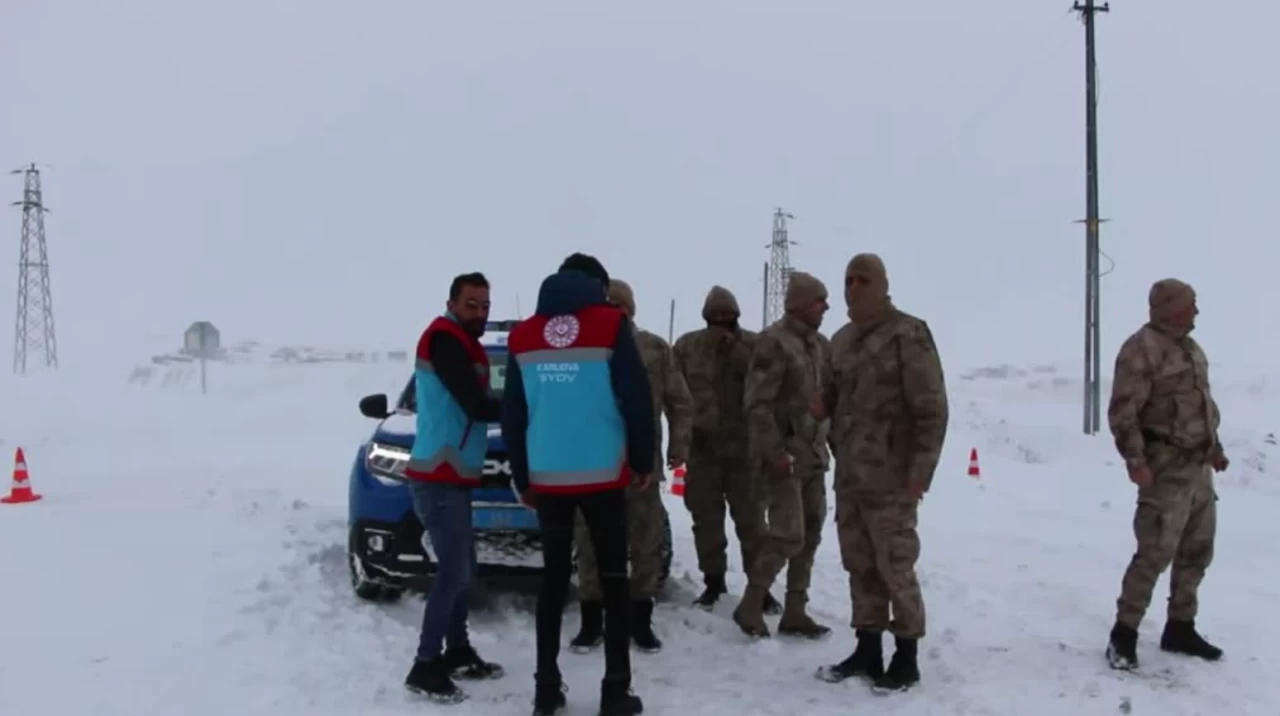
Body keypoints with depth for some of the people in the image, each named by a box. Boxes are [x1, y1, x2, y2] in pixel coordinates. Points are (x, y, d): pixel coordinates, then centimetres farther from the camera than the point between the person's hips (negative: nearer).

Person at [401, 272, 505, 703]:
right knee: (454, 572, -9)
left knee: (462, 569, 15)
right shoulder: (445, 340, -14)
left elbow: (472, 406, 12)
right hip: (438, 479, -10)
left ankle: (458, 653, 25)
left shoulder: (461, 345, 17)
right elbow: (476, 407, -21)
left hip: (452, 476, 10)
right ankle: (425, 668, -2)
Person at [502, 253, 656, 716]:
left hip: (546, 476, 3)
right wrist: (644, 461, 6)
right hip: (603, 472, -3)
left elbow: (512, 414, 9)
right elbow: (636, 400, -6)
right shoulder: (611, 324, -3)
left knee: (554, 577, 12)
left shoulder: (523, 336, 8)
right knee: (613, 577, 5)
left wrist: (522, 478, 17)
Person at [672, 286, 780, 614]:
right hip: (701, 445, 1)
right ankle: (713, 581, 22)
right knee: (706, 518, 8)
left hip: (743, 445, -1)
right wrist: (684, 431, -12)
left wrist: (736, 351, -16)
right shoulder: (687, 346, 5)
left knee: (750, 517, 2)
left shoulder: (752, 344, 4)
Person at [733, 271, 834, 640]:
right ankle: (750, 607, 6)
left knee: (810, 535, 9)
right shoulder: (774, 342, -13)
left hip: (813, 455, 8)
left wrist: (829, 441, 7)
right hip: (784, 456, -8)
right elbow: (757, 403, -18)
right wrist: (774, 451, -21)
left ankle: (794, 612, 19)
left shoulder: (817, 343, 12)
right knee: (787, 535, -9)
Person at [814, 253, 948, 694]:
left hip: (890, 478, -7)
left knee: (895, 568, 0)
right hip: (848, 477, 7)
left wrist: (921, 470, -17)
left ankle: (905, 657, 14)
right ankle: (867, 649, 25)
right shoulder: (841, 340, 13)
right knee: (860, 565, 13)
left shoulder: (908, 335, -10)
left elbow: (932, 408, -13)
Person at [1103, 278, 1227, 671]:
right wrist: (1135, 460, -26)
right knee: (1155, 552, -10)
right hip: (1166, 469, -9)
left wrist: (1215, 448, 23)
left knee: (1197, 550, 15)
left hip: (1199, 466, 9)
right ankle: (1124, 634, 0)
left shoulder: (1190, 347, 14)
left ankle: (1180, 627, 28)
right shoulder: (1142, 348, -15)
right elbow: (1122, 412, -20)